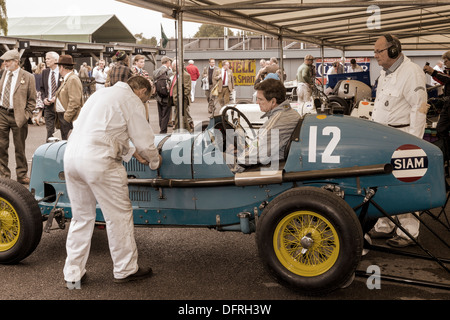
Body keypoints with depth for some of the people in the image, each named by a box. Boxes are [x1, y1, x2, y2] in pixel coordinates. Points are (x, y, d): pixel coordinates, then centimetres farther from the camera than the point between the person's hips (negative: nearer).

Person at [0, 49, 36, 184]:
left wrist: (25, 116, -9)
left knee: (20, 148, 7)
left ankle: (22, 175, 21)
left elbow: (32, 100, -2)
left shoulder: (28, 77, -5)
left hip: (18, 116, -4)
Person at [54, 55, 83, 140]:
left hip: (69, 119, -10)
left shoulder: (73, 79, -15)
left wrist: (66, 119, -21)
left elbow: (74, 102, -22)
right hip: (62, 117, 10)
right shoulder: (66, 79, 17)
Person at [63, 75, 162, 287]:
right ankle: (126, 269, 18)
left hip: (71, 156, 8)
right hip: (98, 161, -8)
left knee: (81, 216, 17)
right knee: (119, 215, 7)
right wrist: (155, 161, 19)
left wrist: (131, 152, 35)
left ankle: (73, 274, 22)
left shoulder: (103, 93, 26)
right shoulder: (132, 101, 0)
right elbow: (145, 141, 0)